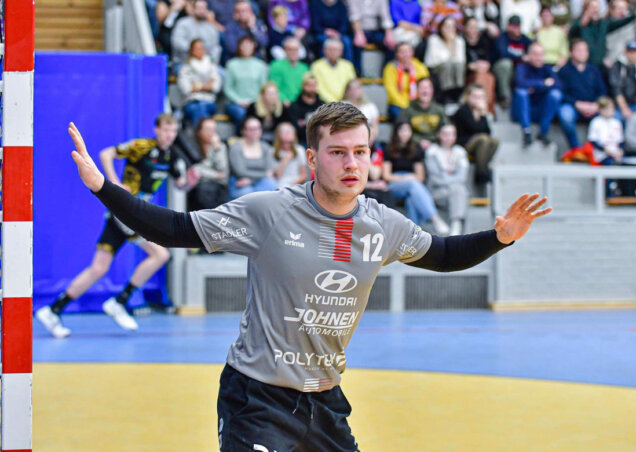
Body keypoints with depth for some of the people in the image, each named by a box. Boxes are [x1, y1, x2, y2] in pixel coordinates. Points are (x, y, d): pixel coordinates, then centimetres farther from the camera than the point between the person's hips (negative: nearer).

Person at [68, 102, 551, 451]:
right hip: (258, 400, -5)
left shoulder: (385, 225, 0)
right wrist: (101, 186, -18)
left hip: (326, 401, 5)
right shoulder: (268, 211, -14)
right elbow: (176, 229, -10)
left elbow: (442, 255, 19)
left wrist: (499, 237, 5)